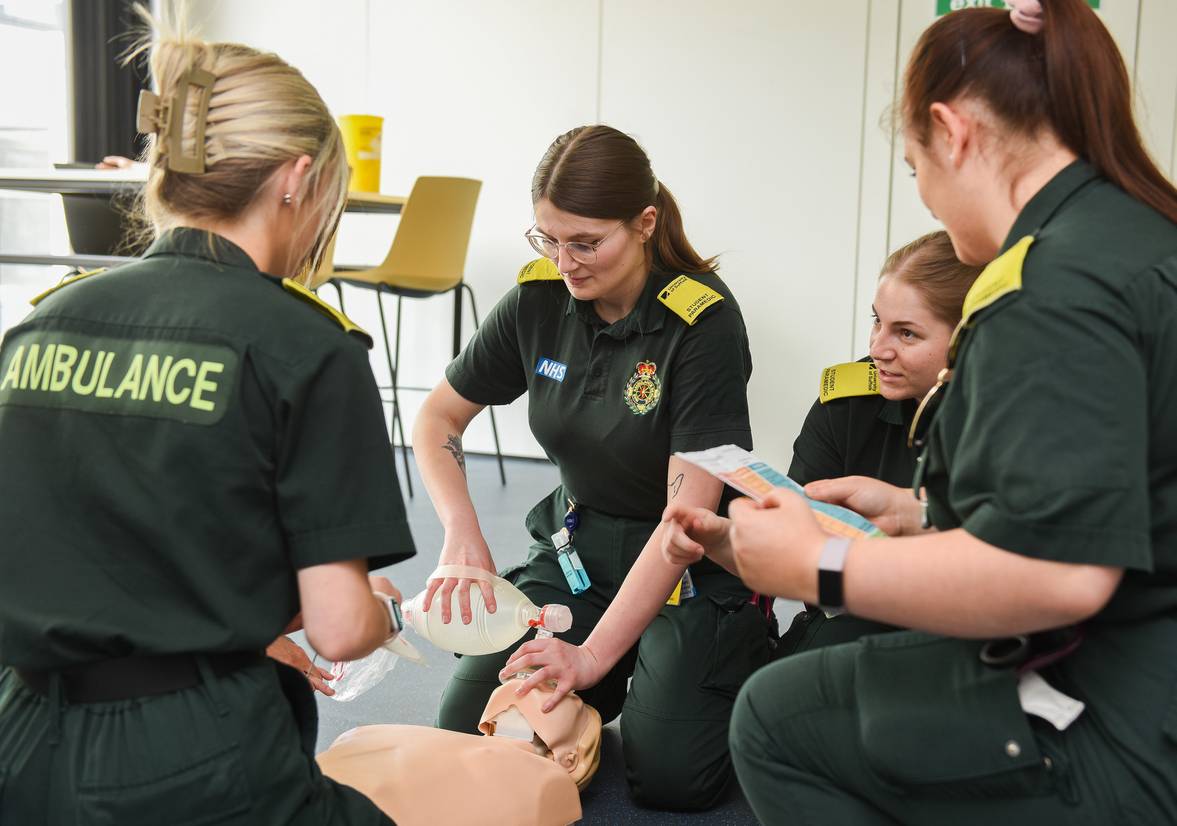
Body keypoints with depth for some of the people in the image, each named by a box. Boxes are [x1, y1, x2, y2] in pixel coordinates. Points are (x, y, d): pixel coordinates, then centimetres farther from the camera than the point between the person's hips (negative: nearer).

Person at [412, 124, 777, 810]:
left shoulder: (704, 317, -21)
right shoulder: (540, 299, -7)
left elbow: (689, 509, -25)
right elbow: (438, 419, 5)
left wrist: (594, 654, -29)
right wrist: (463, 535, -13)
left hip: (690, 566, -4)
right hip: (577, 545, 4)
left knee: (669, 774, -19)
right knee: (469, 731, -11)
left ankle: (747, 652, 12)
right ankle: (611, 685, 17)